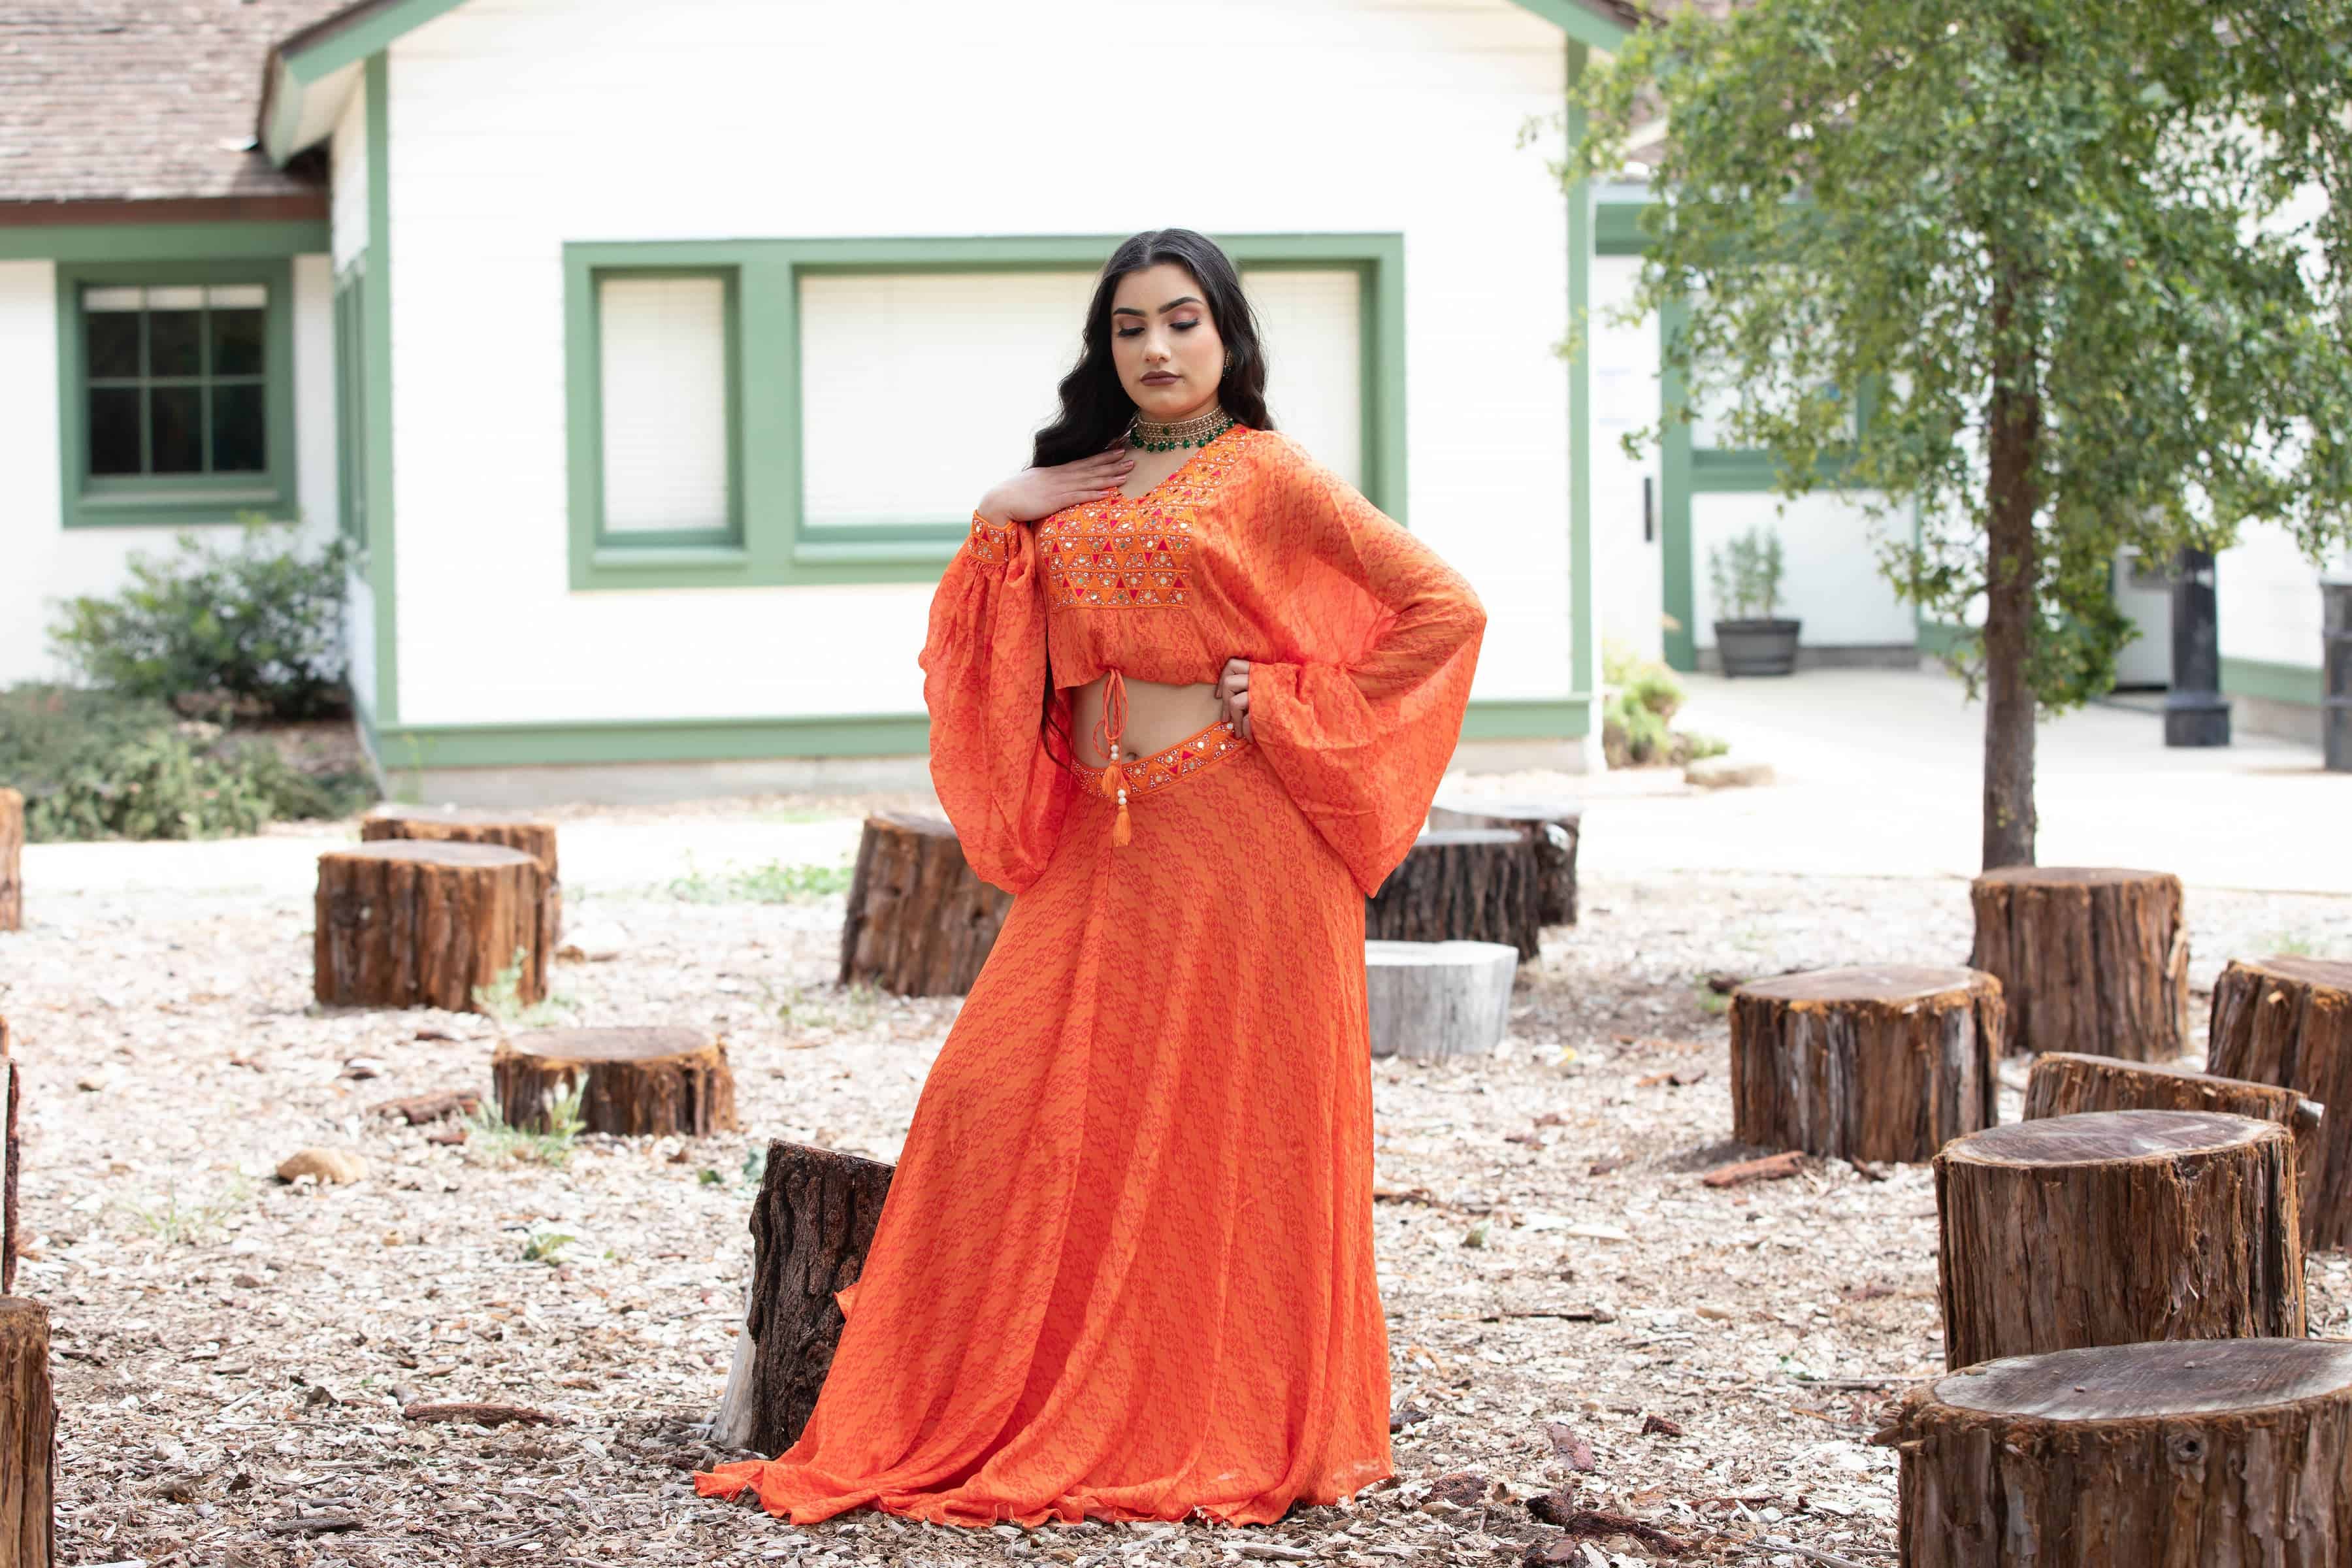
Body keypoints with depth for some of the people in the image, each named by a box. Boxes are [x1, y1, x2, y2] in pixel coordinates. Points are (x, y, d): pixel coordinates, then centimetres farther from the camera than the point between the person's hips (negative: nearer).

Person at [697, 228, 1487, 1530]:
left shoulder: (1269, 478, 0)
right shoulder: (1076, 485, 17)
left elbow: (1446, 607, -3)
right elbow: (982, 654, 18)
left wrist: (1289, 703, -6)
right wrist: (1002, 518, 4)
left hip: (1233, 841, -6)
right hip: (1099, 846, 6)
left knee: (1221, 1128, -2)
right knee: (997, 1101, -3)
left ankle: (1229, 1433, 9)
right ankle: (989, 1418, 6)